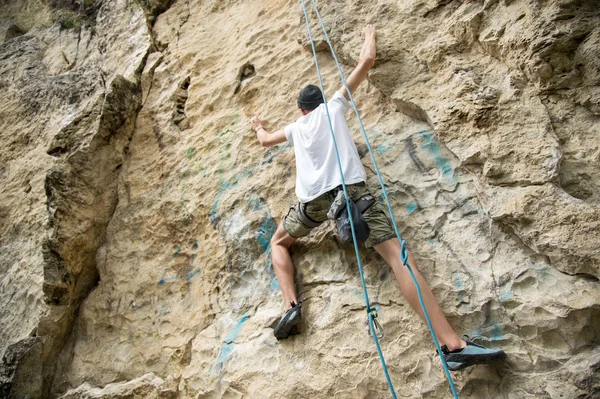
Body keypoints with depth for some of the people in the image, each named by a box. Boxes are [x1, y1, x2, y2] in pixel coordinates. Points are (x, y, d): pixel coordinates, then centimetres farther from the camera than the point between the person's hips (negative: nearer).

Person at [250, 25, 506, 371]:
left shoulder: (295, 126, 30)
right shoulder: (333, 106, 23)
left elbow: (266, 141, 49)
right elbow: (367, 62, 24)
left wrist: (258, 126, 71)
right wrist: (370, 35, 43)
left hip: (313, 199, 2)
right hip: (350, 189, -2)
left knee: (278, 242, 27)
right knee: (397, 255, -12)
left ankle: (291, 306, 4)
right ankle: (453, 344, -23)